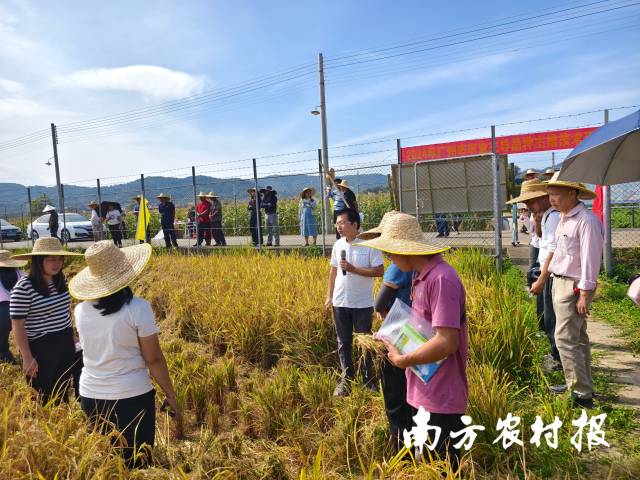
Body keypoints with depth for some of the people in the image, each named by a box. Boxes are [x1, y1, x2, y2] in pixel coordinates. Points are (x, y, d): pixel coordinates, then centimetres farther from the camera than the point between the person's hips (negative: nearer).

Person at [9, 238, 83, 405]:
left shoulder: (61, 280, 1)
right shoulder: (24, 287, -18)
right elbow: (17, 325, -15)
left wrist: (72, 337, 18)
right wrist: (27, 357, -15)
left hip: (65, 344, 6)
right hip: (40, 347, -6)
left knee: (62, 392, 20)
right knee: (42, 398, 10)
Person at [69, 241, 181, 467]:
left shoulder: (81, 309, -4)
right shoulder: (138, 308, -18)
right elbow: (153, 359, -13)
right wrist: (171, 395, -2)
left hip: (90, 396, 5)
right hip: (132, 397, -5)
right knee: (136, 464, 13)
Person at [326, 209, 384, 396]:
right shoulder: (338, 245, 3)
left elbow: (379, 271, -14)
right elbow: (333, 271, 11)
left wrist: (353, 269, -20)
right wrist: (329, 296, 9)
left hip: (363, 304, -4)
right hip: (340, 303, 4)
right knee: (343, 343, 11)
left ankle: (367, 378, 26)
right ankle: (346, 378, 24)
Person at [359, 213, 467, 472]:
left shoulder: (441, 278, -24)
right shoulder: (423, 276, 7)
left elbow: (446, 343, -28)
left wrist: (402, 360, -17)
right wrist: (394, 339, 4)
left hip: (441, 401, -9)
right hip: (422, 396, 9)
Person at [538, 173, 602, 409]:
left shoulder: (586, 221, -19)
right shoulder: (564, 218, 9)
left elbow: (590, 260, -21)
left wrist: (584, 295, -20)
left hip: (574, 287, -9)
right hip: (560, 282, 9)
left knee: (565, 339, -8)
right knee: (577, 338, 18)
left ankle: (582, 395, 2)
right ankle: (582, 384, 31)